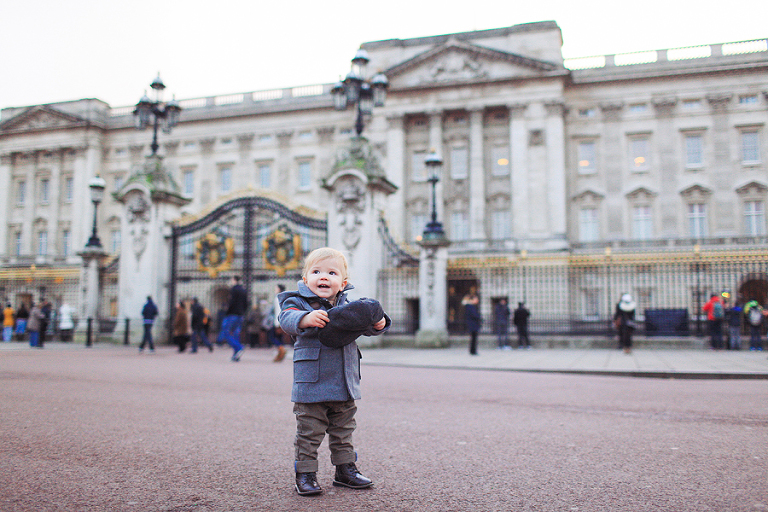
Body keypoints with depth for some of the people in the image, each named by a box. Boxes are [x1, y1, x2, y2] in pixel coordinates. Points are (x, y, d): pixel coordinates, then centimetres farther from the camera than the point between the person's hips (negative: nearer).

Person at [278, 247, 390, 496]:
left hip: (345, 385, 5)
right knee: (309, 432, 1)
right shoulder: (298, 302, -7)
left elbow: (364, 324, 7)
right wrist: (305, 318, -47)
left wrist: (379, 323, -17)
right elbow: (286, 318, -26)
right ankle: (305, 474, 15)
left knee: (343, 430, 18)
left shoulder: (347, 305, 7)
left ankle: (345, 469, 33)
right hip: (311, 383, -5)